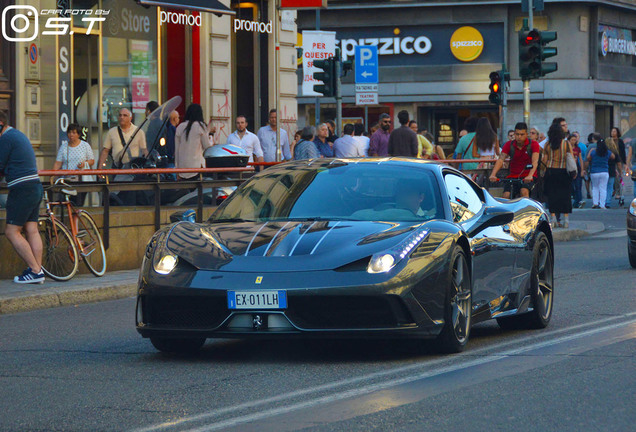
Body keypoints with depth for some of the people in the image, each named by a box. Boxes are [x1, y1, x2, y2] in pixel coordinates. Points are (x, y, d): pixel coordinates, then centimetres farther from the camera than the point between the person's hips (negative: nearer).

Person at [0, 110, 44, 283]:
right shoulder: (19, 135, 19)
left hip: (22, 190, -9)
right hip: (35, 186, 9)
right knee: (31, 230, 8)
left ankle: (35, 270, -8)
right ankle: (38, 269, 5)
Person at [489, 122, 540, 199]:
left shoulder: (533, 144, -5)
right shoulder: (509, 145, 2)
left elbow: (535, 162, -19)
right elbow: (500, 160, -10)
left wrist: (530, 176, -38)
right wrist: (493, 174, -28)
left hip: (528, 178, -2)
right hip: (513, 176, 2)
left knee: (524, 192, -32)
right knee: (506, 196, -22)